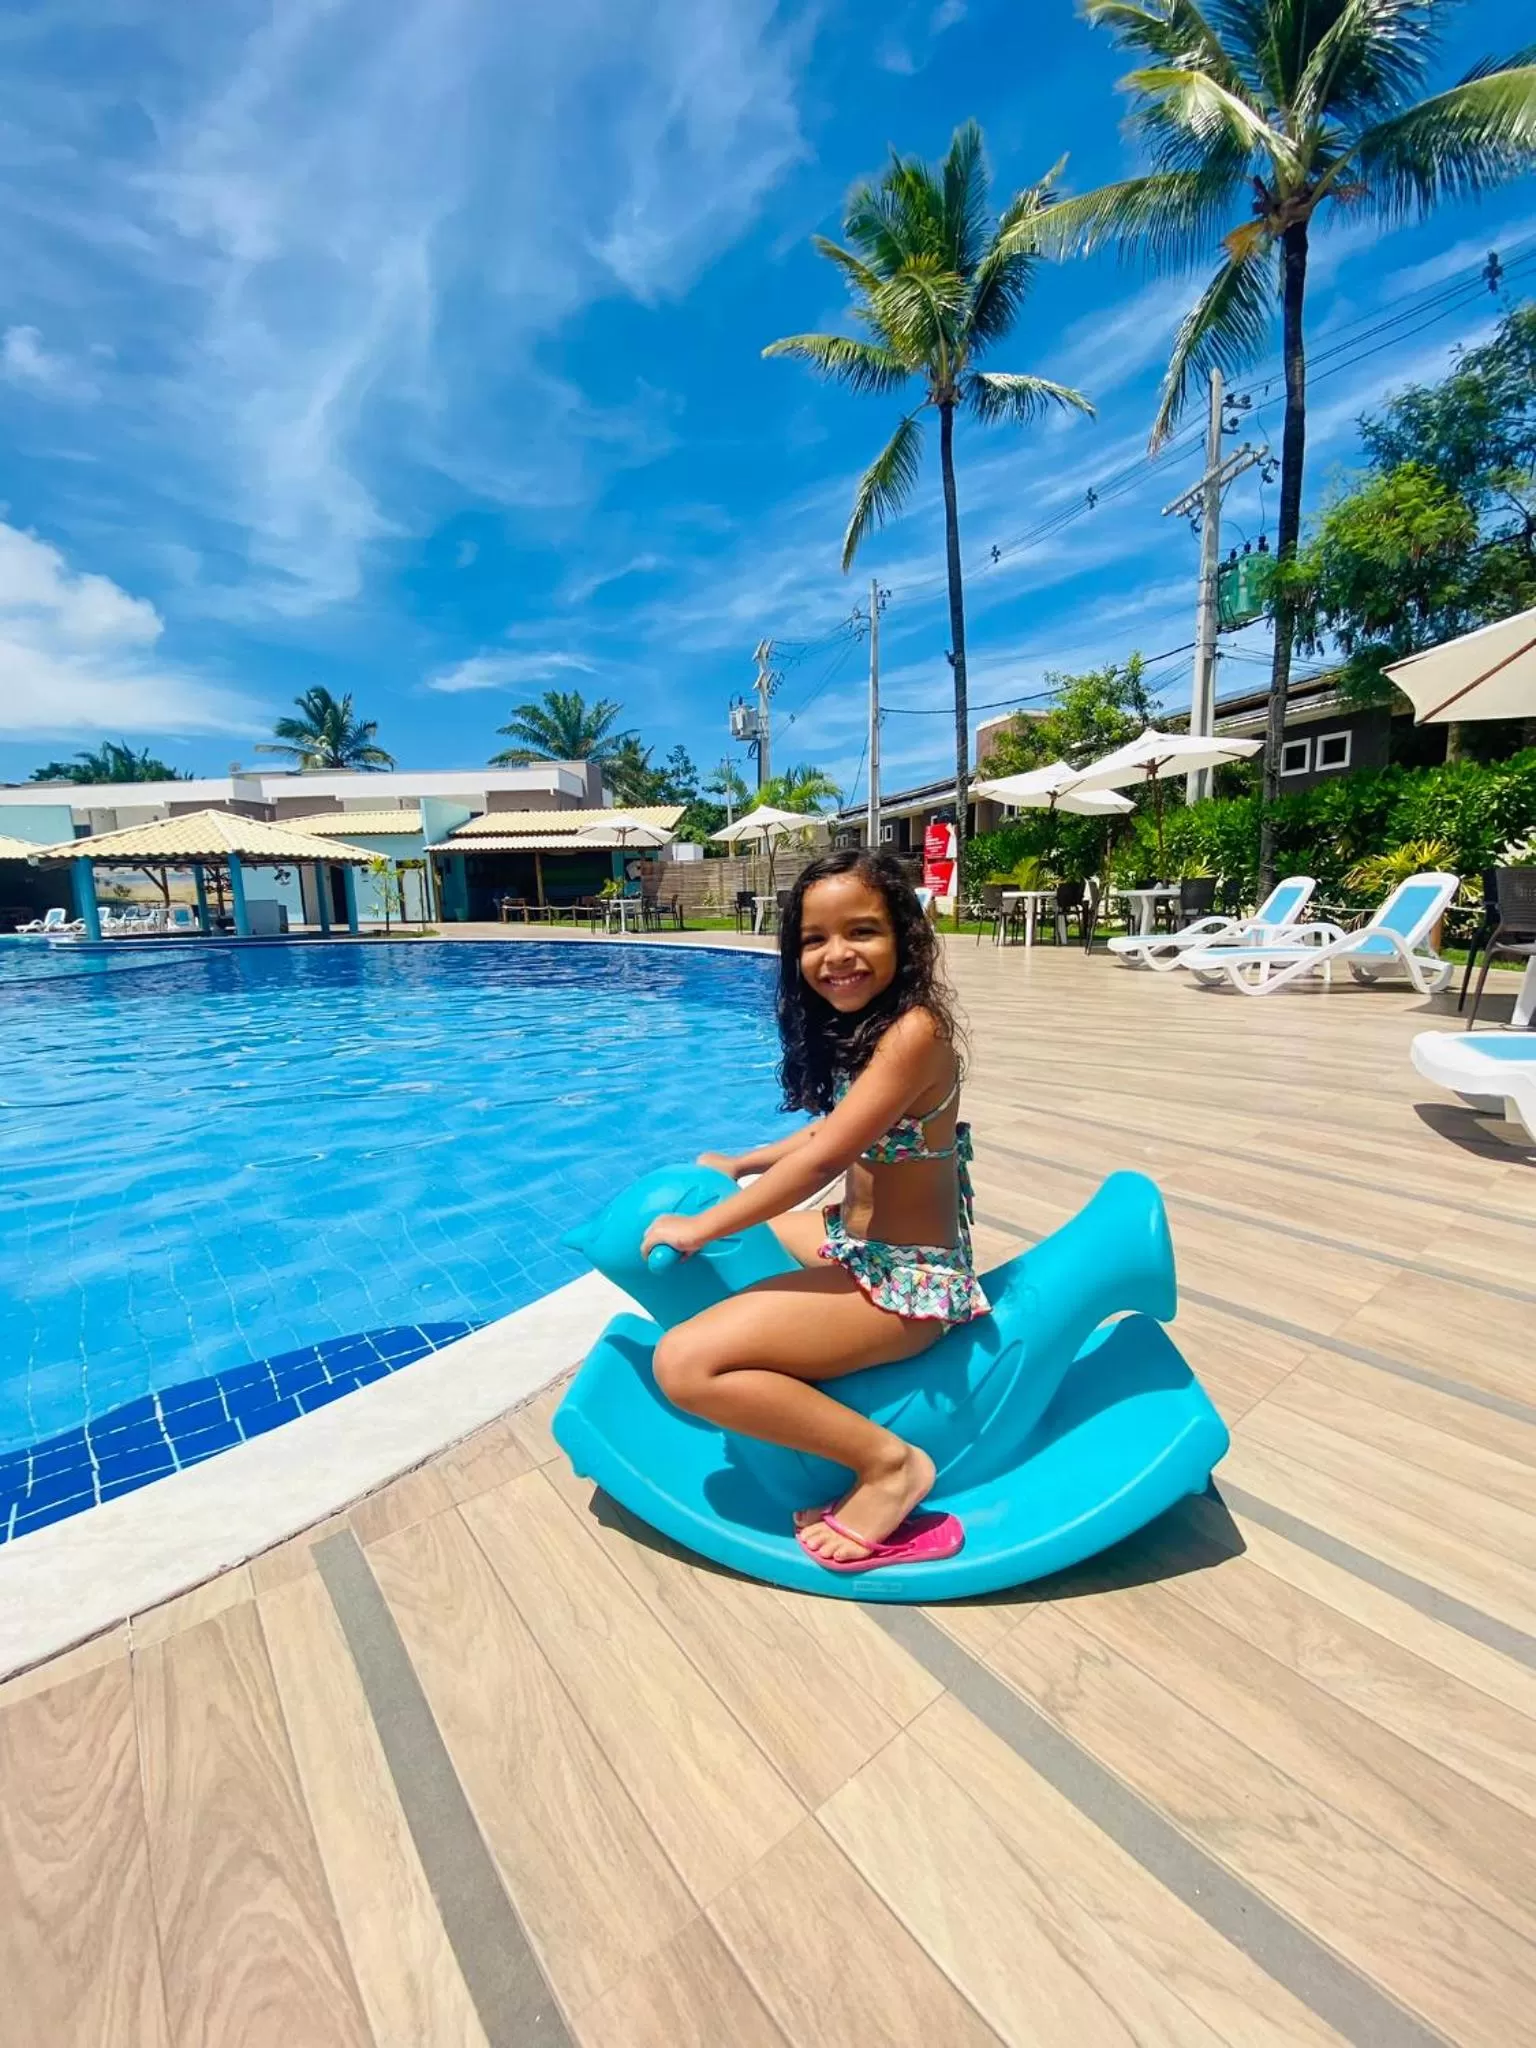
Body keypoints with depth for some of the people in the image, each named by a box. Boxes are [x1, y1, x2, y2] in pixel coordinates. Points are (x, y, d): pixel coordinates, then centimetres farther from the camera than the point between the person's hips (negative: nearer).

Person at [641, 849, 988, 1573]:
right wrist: (737, 1166, 18)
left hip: (904, 1278, -10)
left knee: (684, 1363, -19)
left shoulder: (914, 1030, -23)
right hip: (856, 1242, 10)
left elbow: (823, 1158, -25)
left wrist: (704, 1226, -16)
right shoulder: (859, 1027, 4)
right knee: (724, 1250, 25)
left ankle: (886, 1460, -5)